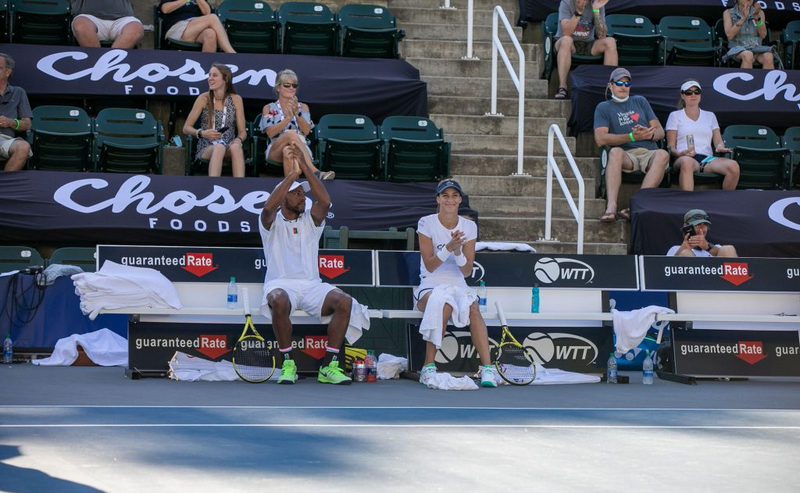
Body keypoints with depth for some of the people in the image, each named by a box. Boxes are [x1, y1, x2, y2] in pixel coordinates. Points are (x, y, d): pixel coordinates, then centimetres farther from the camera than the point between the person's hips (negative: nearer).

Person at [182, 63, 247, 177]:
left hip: (229, 147, 1)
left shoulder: (236, 99, 3)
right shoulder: (204, 98, 0)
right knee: (219, 148, -36)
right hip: (206, 148, -1)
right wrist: (201, 133, -19)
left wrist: (238, 140, -19)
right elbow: (186, 128, 2)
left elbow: (242, 132, 5)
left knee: (236, 147, -34)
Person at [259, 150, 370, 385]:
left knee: (344, 302, -26)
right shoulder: (272, 223, 9)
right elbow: (269, 207, -15)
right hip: (281, 283, -3)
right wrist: (292, 174, -11)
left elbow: (325, 201, -3)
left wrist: (306, 169, -6)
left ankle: (329, 366, -22)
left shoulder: (311, 220, 18)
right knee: (279, 301, -40)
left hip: (311, 285, 3)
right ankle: (287, 364, -26)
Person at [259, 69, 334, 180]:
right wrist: (288, 118, -14)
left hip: (301, 150, 1)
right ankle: (314, 172, -53)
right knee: (291, 134, -36)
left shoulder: (303, 107, 21)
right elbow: (270, 133, -2)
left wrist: (296, 113, -13)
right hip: (276, 149, -1)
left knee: (288, 151, -38)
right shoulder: (269, 108, 17)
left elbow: (306, 130, 2)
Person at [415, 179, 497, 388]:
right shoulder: (426, 223, -2)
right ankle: (429, 367, -32)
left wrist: (458, 252, -20)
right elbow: (429, 266, -10)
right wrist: (448, 248, -24)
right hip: (430, 286, -2)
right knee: (443, 304, -38)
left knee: (473, 308, -32)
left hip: (458, 286, 2)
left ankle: (487, 368, -40)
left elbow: (467, 271, -1)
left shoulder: (469, 227, 5)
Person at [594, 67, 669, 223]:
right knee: (615, 152, -37)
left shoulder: (640, 101, 26)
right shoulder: (603, 108, 16)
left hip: (649, 153, 2)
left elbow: (660, 131, 19)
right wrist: (632, 137, -9)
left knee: (663, 154, -34)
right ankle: (611, 208, -52)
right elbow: (600, 139, -1)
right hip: (627, 155, -2)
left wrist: (649, 134, -7)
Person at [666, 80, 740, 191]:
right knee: (687, 163, -44)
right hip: (685, 158, -3)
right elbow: (670, 146, 10)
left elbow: (718, 141, 20)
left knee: (733, 166, -31)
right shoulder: (675, 116, 18)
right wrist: (679, 153, -13)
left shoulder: (710, 116, 27)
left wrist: (720, 147, -6)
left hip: (707, 158, 3)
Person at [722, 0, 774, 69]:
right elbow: (730, 35, -10)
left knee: (768, 57, -32)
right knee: (748, 56, -38)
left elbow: (763, 35, -2)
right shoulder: (728, 13, 4)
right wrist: (743, 18, -19)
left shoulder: (760, 13, 11)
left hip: (756, 50, 2)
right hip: (738, 50, -2)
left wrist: (757, 17, -17)